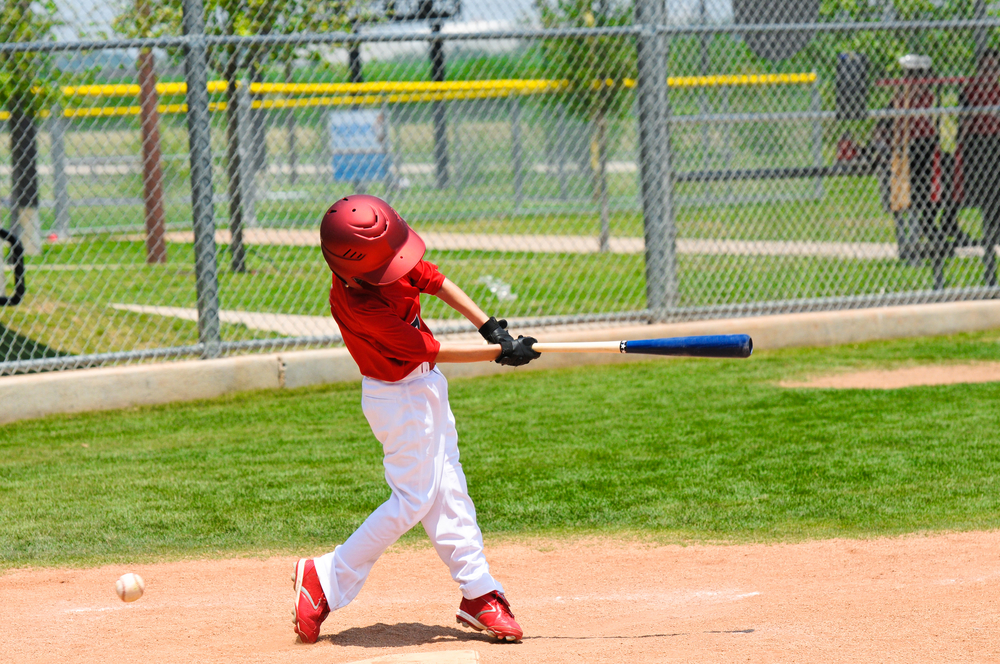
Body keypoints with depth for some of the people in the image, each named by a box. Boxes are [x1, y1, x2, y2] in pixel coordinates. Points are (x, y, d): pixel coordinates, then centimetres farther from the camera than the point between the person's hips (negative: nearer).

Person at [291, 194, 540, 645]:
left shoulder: (389, 261, -12)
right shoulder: (357, 303, -32)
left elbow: (436, 282, 1)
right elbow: (429, 350, -26)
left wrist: (489, 326, -9)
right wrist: (499, 353, -21)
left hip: (423, 386, 8)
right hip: (398, 398, -8)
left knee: (446, 489, 11)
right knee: (414, 498, -5)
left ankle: (480, 595, 17)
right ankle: (326, 580, 4)